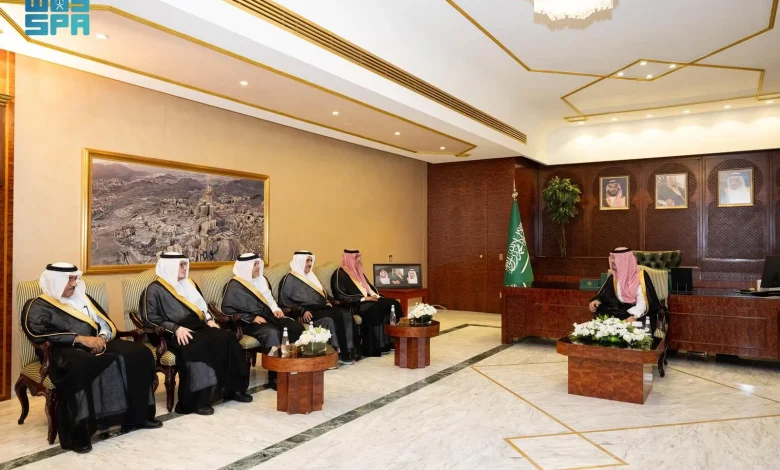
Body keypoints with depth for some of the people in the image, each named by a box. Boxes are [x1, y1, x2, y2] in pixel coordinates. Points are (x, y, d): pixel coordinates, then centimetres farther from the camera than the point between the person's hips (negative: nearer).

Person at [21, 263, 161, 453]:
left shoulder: (82, 297, 21)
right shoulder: (38, 307, 4)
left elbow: (106, 323, 17)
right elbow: (38, 333, -14)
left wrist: (102, 338, -7)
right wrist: (80, 339, -20)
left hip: (98, 345, 6)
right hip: (65, 351, -6)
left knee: (139, 353, -14)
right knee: (79, 368, -42)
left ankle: (137, 415, -7)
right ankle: (76, 434, -33)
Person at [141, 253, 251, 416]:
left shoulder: (189, 284, 20)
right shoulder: (154, 289, -1)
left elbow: (202, 306, 26)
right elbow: (149, 318, -10)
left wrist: (209, 320, 5)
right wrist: (176, 328, -20)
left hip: (198, 328, 7)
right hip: (174, 335, -6)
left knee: (227, 337, -21)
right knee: (198, 347, -37)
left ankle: (233, 388, -14)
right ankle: (198, 399, -29)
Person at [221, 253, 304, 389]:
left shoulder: (262, 280, 15)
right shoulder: (234, 285, -7)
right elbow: (227, 309, -13)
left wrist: (276, 309, 5)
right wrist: (252, 318, -19)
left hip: (268, 316, 7)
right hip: (249, 322, -7)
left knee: (297, 327, -17)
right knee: (272, 333, -37)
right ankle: (274, 376, -29)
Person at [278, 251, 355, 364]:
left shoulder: (311, 276, 22)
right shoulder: (290, 279, -1)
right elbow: (284, 301, -9)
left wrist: (327, 302, 9)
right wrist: (302, 311, -19)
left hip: (320, 308, 7)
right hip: (308, 312, -7)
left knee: (346, 315, -18)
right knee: (331, 319, -33)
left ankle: (348, 350, -21)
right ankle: (339, 353, -24)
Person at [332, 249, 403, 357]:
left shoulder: (358, 272, 22)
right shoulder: (340, 274, -5)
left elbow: (369, 287, 27)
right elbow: (341, 296, -15)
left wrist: (375, 295, 2)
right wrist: (363, 298, -19)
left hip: (369, 301, 8)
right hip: (355, 305, -8)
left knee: (394, 303, -15)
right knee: (376, 309, -34)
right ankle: (375, 348, -27)